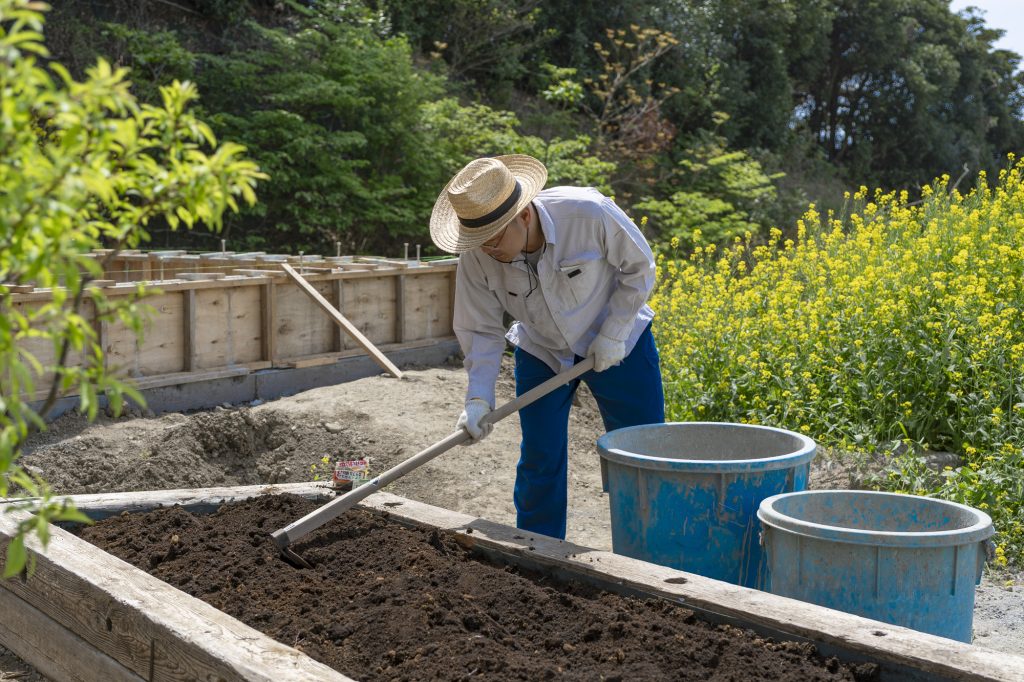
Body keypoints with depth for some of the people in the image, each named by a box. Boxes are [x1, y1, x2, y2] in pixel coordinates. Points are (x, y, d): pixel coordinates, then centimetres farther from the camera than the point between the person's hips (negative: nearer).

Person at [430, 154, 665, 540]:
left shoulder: (589, 213, -33)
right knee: (539, 461, 2)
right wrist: (478, 396, -26)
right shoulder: (476, 256, -24)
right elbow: (481, 330, -14)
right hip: (541, 353, 2)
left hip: (614, 344, -2)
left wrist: (612, 335, -19)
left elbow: (639, 268, -15)